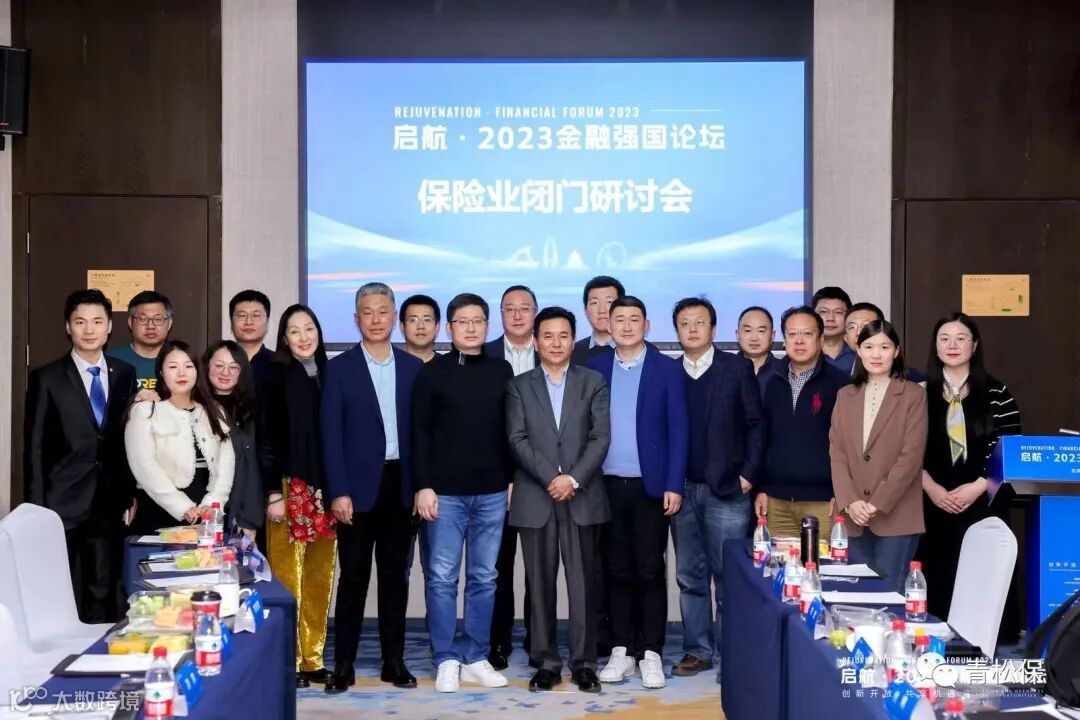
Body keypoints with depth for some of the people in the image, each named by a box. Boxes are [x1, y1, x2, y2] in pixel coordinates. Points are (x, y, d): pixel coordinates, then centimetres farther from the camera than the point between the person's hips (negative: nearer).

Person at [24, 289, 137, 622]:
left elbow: (129, 439, 9)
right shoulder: (46, 378, -3)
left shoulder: (125, 374, 6)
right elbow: (34, 448, -3)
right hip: (61, 505, -2)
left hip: (109, 506, 2)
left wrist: (130, 494, 6)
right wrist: (37, 509, -8)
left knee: (103, 595, 8)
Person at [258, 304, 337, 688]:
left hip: (326, 489, 4)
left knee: (319, 578, 7)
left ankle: (312, 658, 16)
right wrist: (273, 494, -11)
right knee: (288, 576, -1)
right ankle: (288, 661, 7)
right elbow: (267, 440, -5)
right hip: (291, 487, -4)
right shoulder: (276, 377, -2)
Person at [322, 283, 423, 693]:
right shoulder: (340, 368, 0)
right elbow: (331, 434, -5)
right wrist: (339, 491, -12)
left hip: (400, 485, 3)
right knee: (353, 577, 2)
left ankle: (394, 661, 17)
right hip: (359, 486, -2)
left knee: (395, 575, 9)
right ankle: (343, 665, 10)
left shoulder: (413, 367, 7)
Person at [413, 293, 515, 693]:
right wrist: (423, 485, -8)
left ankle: (476, 658, 18)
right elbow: (420, 432, -2)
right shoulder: (431, 372, 1)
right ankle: (447, 660, 11)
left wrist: (513, 480, 5)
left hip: (492, 492, 2)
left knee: (483, 578, 8)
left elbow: (511, 429, 9)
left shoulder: (502, 370, 7)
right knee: (442, 578, 1)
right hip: (445, 492, -2)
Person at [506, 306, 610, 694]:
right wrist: (551, 478, -12)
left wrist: (574, 478, -12)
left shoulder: (593, 382, 8)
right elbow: (517, 440, -2)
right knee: (540, 585, 4)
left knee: (582, 584, 0)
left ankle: (584, 663, 8)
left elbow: (601, 438, 0)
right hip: (535, 499, 1)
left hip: (582, 498, 0)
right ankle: (546, 662, 12)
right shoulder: (519, 386, 8)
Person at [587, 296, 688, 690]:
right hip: (608, 485, 2)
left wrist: (674, 485, -9)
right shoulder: (595, 367, 7)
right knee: (618, 570, 8)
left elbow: (678, 429, -2)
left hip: (651, 485, -2)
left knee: (650, 570, 1)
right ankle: (621, 650, 17)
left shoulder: (667, 368, 0)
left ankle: (651, 653, 9)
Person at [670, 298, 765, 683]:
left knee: (729, 576, 0)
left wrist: (748, 475, -7)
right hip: (682, 490, 3)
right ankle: (698, 650, 16)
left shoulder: (737, 368, 1)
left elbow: (755, 425, 0)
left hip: (726, 490, -3)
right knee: (690, 577, 7)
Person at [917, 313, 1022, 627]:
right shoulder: (921, 393, 6)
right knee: (937, 581, 0)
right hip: (934, 505, 1)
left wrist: (977, 487, -10)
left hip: (984, 504, -1)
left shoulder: (997, 393, 4)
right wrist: (933, 489, -8)